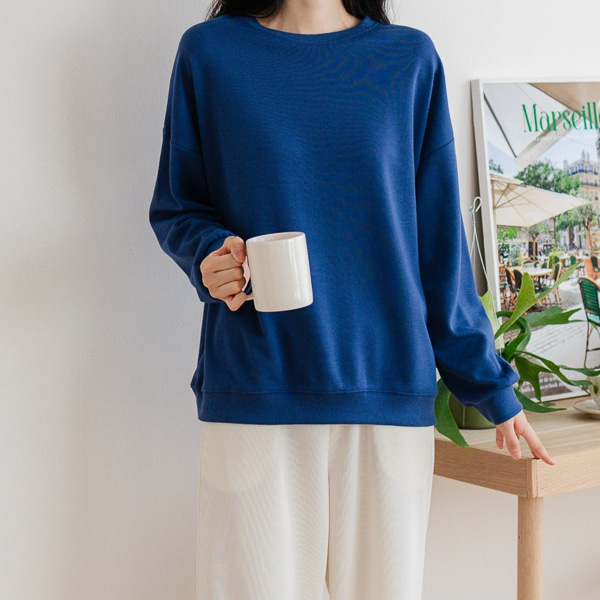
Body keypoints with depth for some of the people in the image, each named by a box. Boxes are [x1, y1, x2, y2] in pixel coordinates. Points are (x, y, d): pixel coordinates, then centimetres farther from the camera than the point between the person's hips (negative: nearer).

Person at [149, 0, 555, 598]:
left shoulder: (410, 59, 7)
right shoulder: (209, 51, 5)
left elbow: (439, 240, 9)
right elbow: (175, 206, 14)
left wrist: (490, 386, 10)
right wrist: (209, 256, -10)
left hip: (386, 386, 1)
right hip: (254, 390, -1)